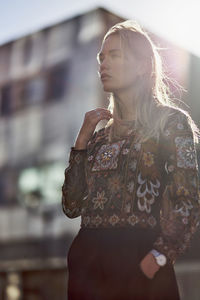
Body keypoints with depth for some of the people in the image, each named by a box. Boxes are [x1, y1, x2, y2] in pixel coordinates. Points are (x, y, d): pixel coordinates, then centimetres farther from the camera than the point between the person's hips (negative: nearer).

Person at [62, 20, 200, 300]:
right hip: (87, 263, 5)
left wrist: (157, 258, -22)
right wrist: (83, 139, 4)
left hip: (138, 260, -5)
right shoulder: (101, 133, 15)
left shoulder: (170, 121, -1)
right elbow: (72, 206, 9)